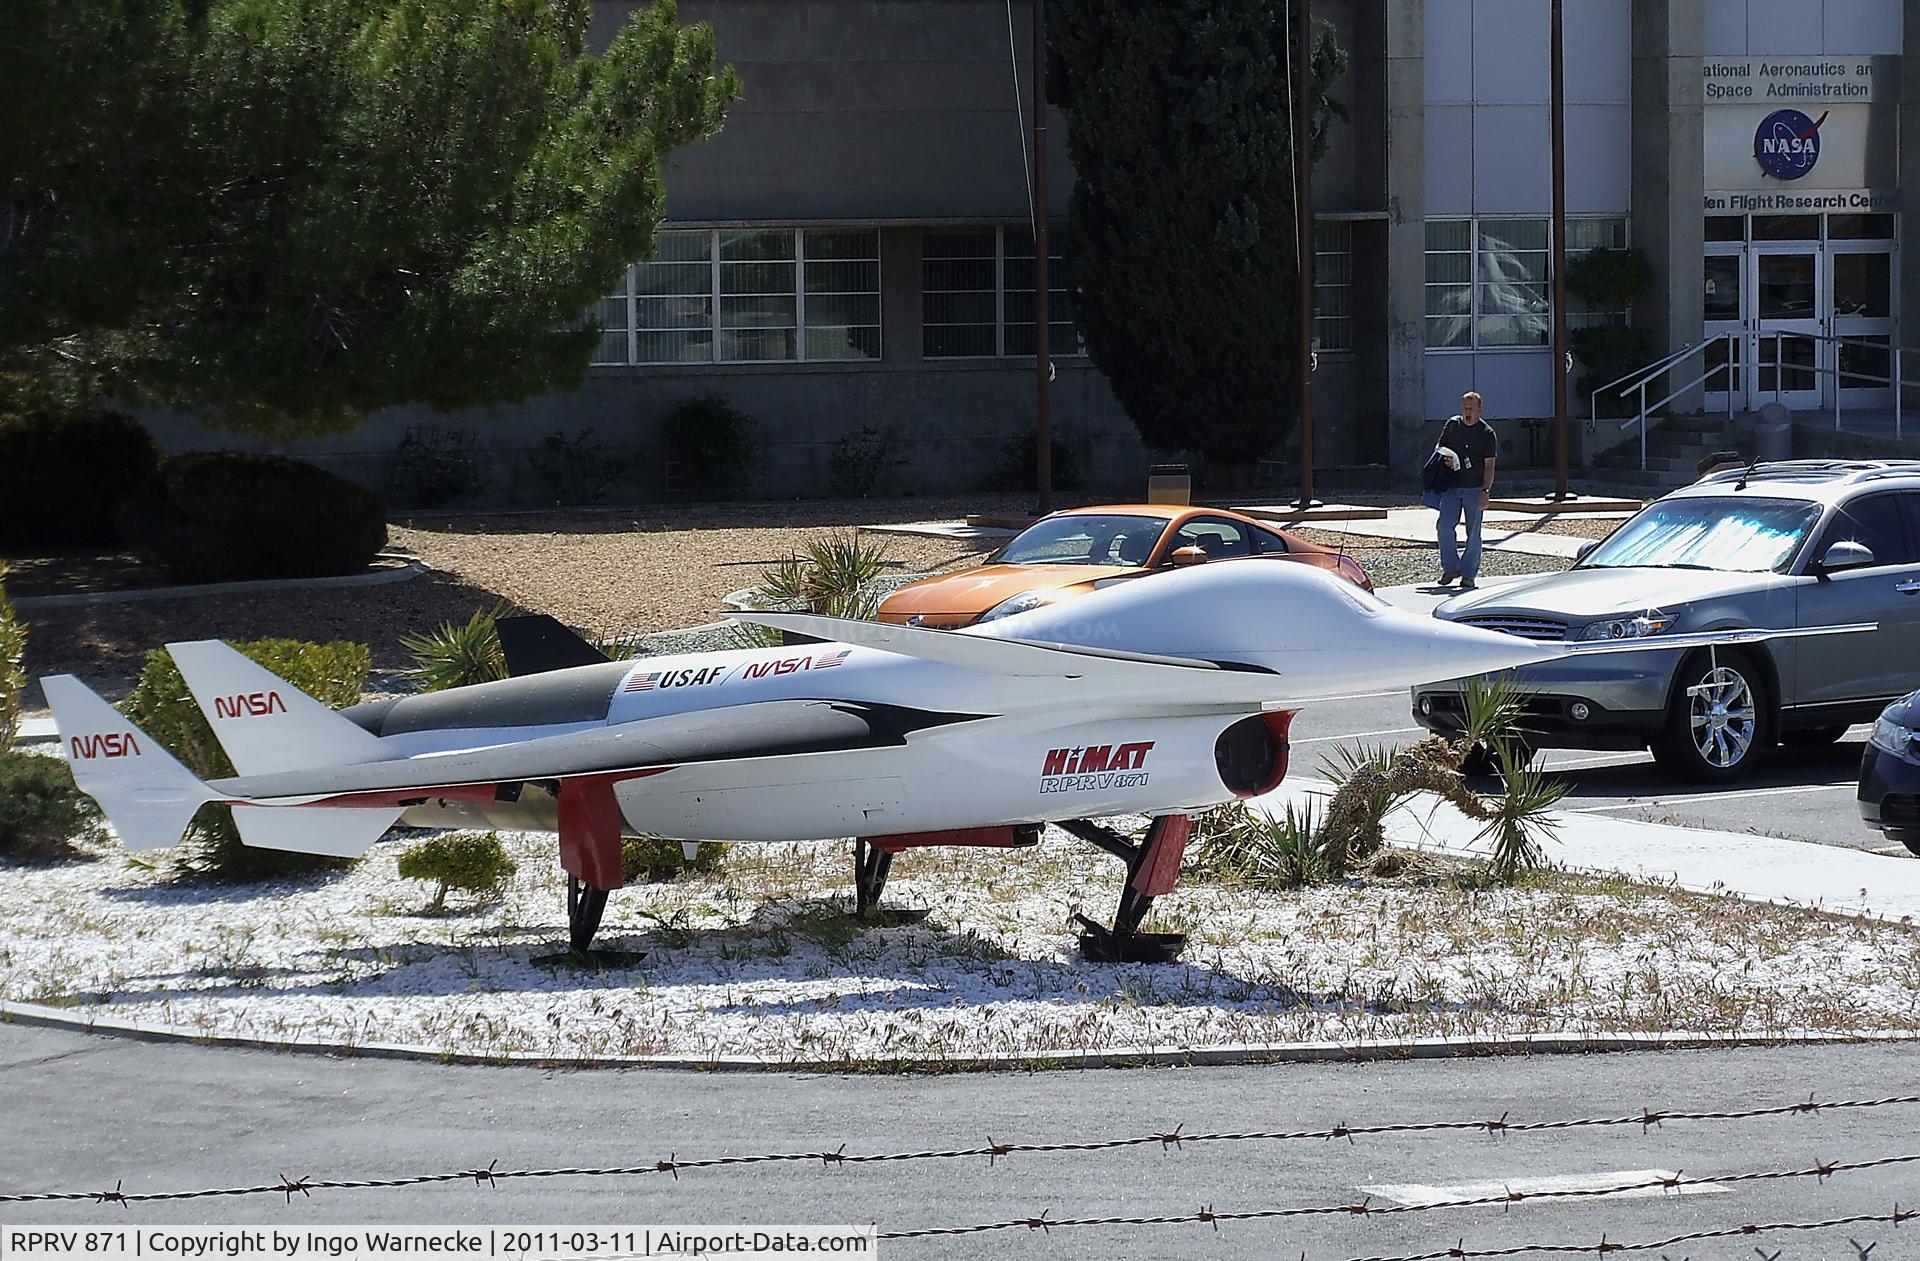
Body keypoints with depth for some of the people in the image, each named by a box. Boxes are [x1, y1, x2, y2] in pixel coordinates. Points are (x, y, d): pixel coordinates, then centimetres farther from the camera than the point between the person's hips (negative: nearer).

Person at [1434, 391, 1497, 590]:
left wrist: (1486, 491, -15)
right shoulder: (1452, 425, 7)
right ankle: (1450, 567, 8)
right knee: (1445, 525, -9)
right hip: (1452, 486, 3)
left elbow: (1489, 465, -6)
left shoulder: (1487, 433, -4)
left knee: (1473, 533, 0)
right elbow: (1440, 449, 19)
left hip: (1475, 489, -3)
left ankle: (1468, 575, 8)